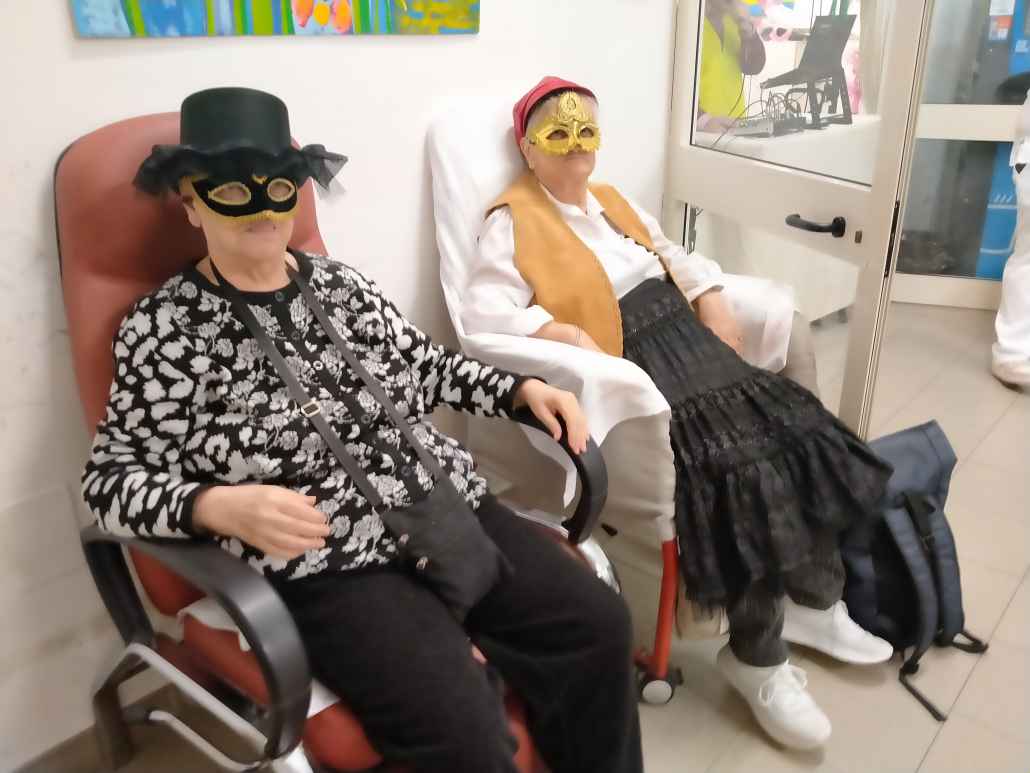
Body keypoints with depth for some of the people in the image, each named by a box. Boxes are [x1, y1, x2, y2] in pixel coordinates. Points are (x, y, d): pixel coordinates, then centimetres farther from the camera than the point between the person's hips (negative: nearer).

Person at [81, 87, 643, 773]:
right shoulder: (162, 330, -2)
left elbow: (425, 367, 19)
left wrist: (524, 389, 6)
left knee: (600, 626, -3)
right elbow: (113, 478, -4)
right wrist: (219, 507, -23)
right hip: (327, 568, -5)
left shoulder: (340, 283, 11)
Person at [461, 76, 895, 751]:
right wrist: (566, 333, -26)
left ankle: (816, 602, 13)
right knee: (739, 467, -23)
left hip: (689, 340, 8)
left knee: (799, 432, -5)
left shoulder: (615, 202, 22)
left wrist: (714, 304, 9)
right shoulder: (514, 222, -3)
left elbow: (678, 258, 28)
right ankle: (757, 657, -4)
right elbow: (482, 310, -14)